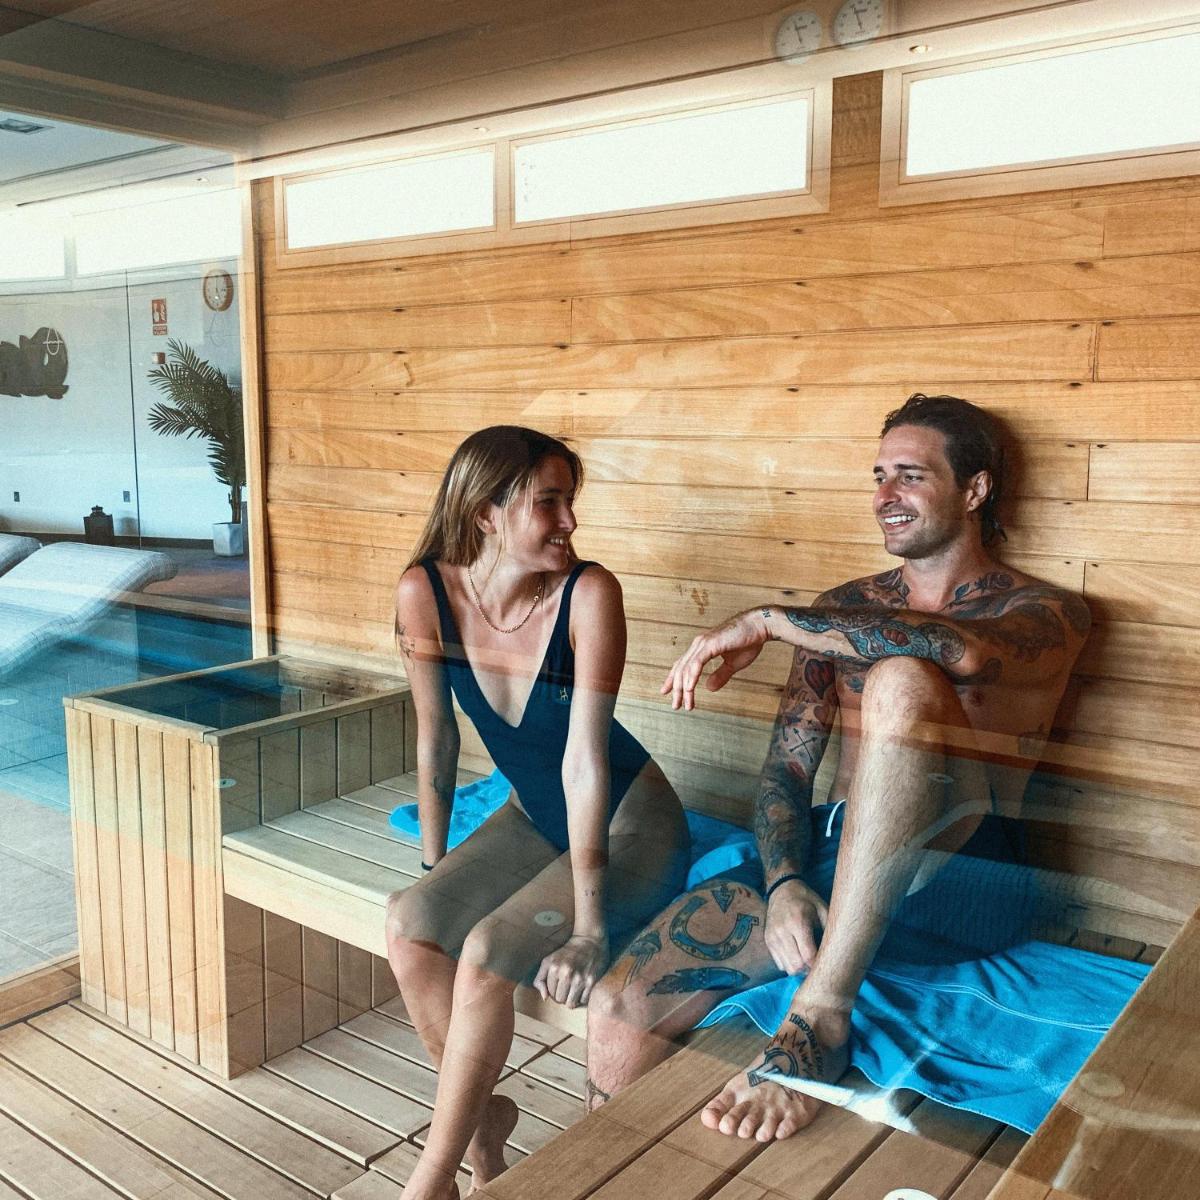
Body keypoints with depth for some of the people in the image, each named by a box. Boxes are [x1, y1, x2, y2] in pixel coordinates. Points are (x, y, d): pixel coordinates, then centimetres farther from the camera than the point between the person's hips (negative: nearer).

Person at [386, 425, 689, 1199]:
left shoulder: (589, 593, -25)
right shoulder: (426, 591, -14)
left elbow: (584, 757, -28)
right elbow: (437, 739, -4)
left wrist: (588, 929, -29)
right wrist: (434, 867, 1)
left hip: (629, 825, -4)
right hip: (534, 816, 4)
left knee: (488, 951, -24)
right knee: (410, 925, -18)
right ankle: (486, 1114, 8)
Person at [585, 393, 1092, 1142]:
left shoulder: (1045, 613, 1)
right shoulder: (848, 610, 16)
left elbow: (963, 651, -26)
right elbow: (787, 766, 10)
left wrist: (769, 620, -21)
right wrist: (784, 883, -10)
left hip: (955, 876, -4)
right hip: (829, 856, 4)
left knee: (900, 682, -34)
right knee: (621, 1008, -19)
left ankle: (819, 1020, -34)